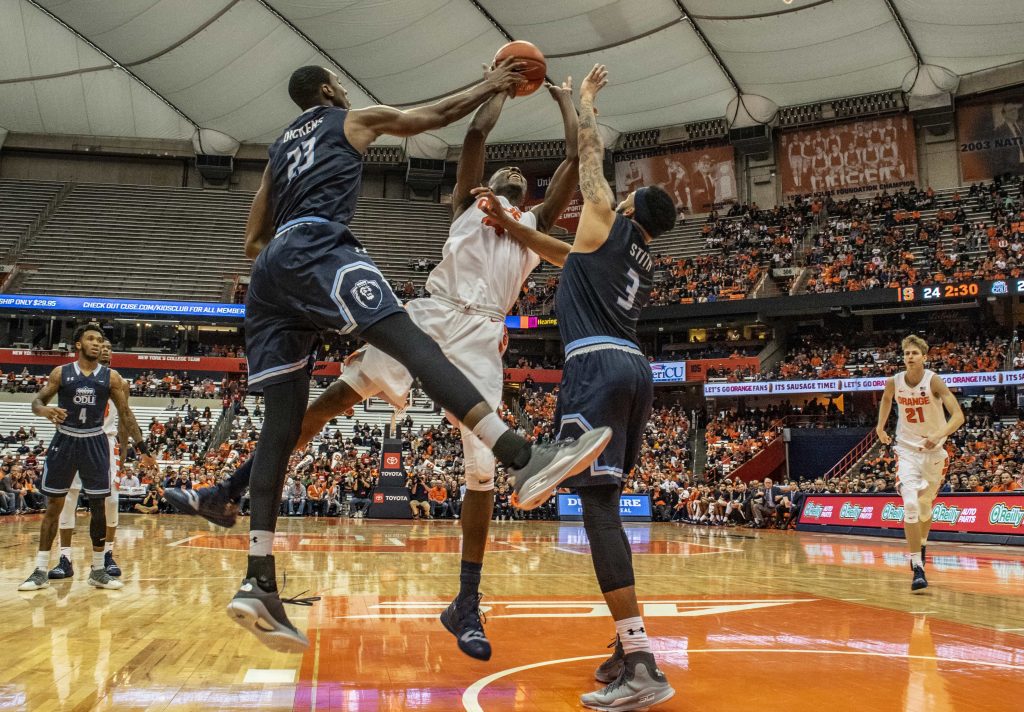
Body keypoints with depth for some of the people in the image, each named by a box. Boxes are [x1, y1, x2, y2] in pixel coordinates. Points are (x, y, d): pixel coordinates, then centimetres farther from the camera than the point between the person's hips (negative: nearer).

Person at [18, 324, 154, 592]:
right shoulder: (61, 372, 1)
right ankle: (40, 571, 11)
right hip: (65, 441, 0)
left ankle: (98, 570, 14)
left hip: (95, 443, 1)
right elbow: (37, 401, 4)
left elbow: (125, 414, 5)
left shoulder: (111, 377, 2)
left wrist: (142, 447, 0)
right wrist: (45, 410, -22)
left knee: (98, 506, 3)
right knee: (53, 505, 3)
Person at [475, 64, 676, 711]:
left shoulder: (607, 221, 6)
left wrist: (586, 95, 34)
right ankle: (630, 643, 16)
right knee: (606, 503, 15)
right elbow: (571, 255, 35)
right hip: (636, 369, 9)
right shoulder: (644, 263, 26)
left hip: (598, 366, -9)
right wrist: (509, 225, 33)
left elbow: (590, 149, 17)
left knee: (599, 504, -14)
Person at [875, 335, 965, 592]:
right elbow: (886, 399, 17)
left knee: (926, 505, 14)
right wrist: (880, 426, 10)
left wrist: (939, 435, -42)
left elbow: (958, 415, -26)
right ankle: (917, 567, -17)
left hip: (934, 449, 0)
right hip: (907, 448, 1)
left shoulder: (934, 381, -19)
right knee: (910, 504, -18)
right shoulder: (894, 382, -9)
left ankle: (921, 544, 45)